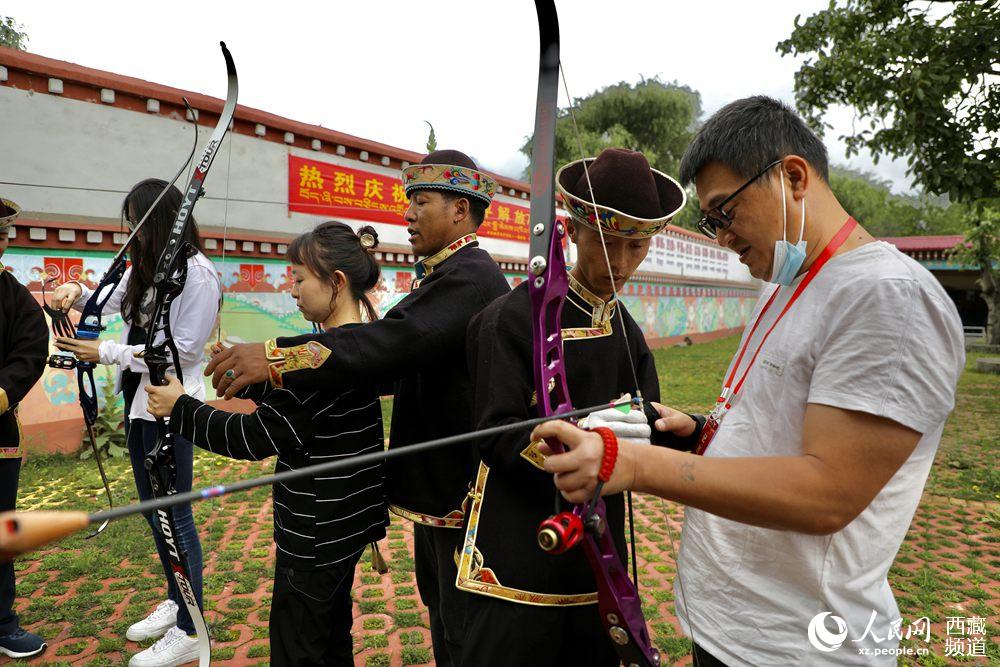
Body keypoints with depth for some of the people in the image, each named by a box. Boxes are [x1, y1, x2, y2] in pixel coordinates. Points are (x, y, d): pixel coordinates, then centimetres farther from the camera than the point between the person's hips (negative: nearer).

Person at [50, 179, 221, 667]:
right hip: (138, 398, 9)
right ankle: (175, 602, 36)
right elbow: (110, 303, 18)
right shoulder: (145, 267, 8)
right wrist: (76, 292, -3)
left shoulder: (197, 273, -17)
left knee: (174, 514, -1)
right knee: (152, 507, 18)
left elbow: (183, 349, -19)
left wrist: (105, 353, -17)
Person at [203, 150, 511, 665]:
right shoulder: (445, 273, 13)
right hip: (437, 486, 10)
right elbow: (394, 353, 8)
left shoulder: (470, 276, -21)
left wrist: (275, 358, -36)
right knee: (441, 617, 25)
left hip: (463, 493, -10)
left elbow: (393, 342, -35)